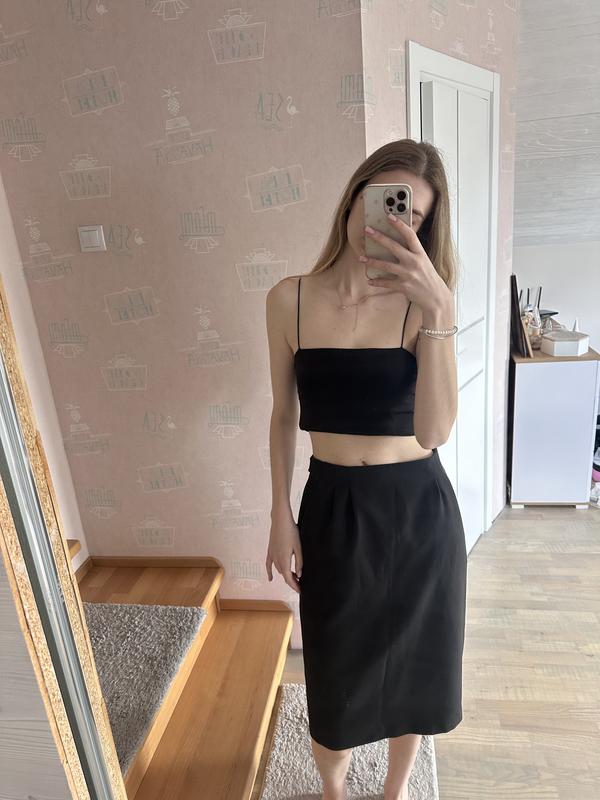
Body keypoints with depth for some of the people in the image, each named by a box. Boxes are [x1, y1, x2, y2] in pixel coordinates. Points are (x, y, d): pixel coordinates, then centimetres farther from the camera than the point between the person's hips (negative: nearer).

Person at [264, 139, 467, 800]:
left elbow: (433, 431, -21)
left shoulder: (421, 301, -10)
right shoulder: (289, 299, -7)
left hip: (417, 509, 0)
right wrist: (281, 517, 1)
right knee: (338, 671, 18)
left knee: (412, 662, 21)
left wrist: (438, 313, -30)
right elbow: (283, 415, 1)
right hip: (333, 509, 1)